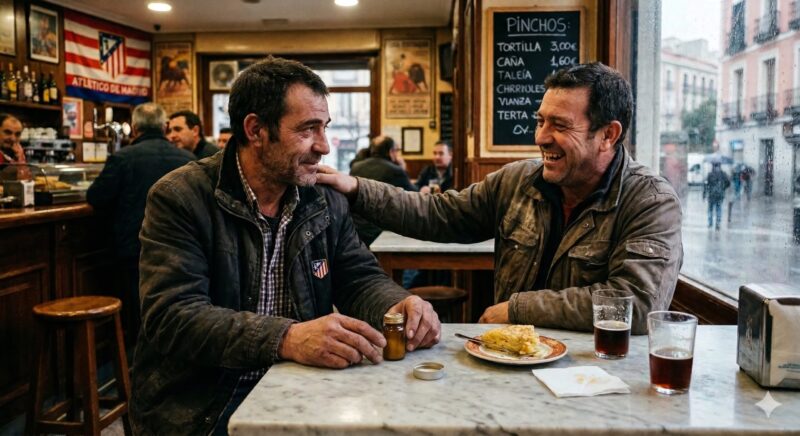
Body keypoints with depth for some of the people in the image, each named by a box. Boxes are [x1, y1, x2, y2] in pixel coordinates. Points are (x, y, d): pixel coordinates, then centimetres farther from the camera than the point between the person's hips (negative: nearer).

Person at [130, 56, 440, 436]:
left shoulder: (327, 204, 5)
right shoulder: (179, 199, -11)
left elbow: (361, 279, 7)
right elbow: (172, 316, -21)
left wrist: (398, 306, -18)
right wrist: (287, 338, -35)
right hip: (203, 405, -3)